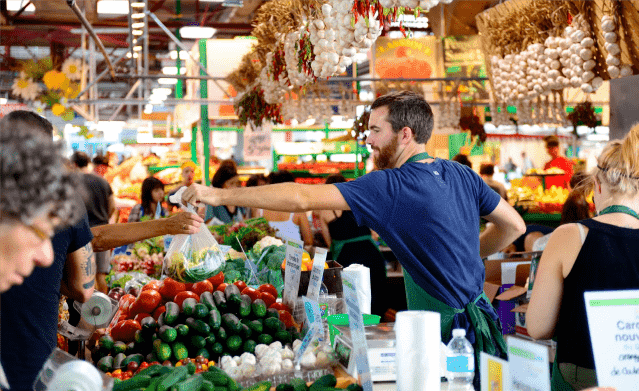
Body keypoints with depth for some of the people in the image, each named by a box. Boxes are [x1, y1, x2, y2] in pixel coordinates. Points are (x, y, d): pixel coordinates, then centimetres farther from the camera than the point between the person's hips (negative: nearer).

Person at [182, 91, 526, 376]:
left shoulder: (392, 186, -18)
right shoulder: (462, 175, 5)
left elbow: (302, 199, -21)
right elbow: (513, 226, 15)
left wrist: (220, 195, -17)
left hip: (448, 333, -8)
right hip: (479, 320, 8)